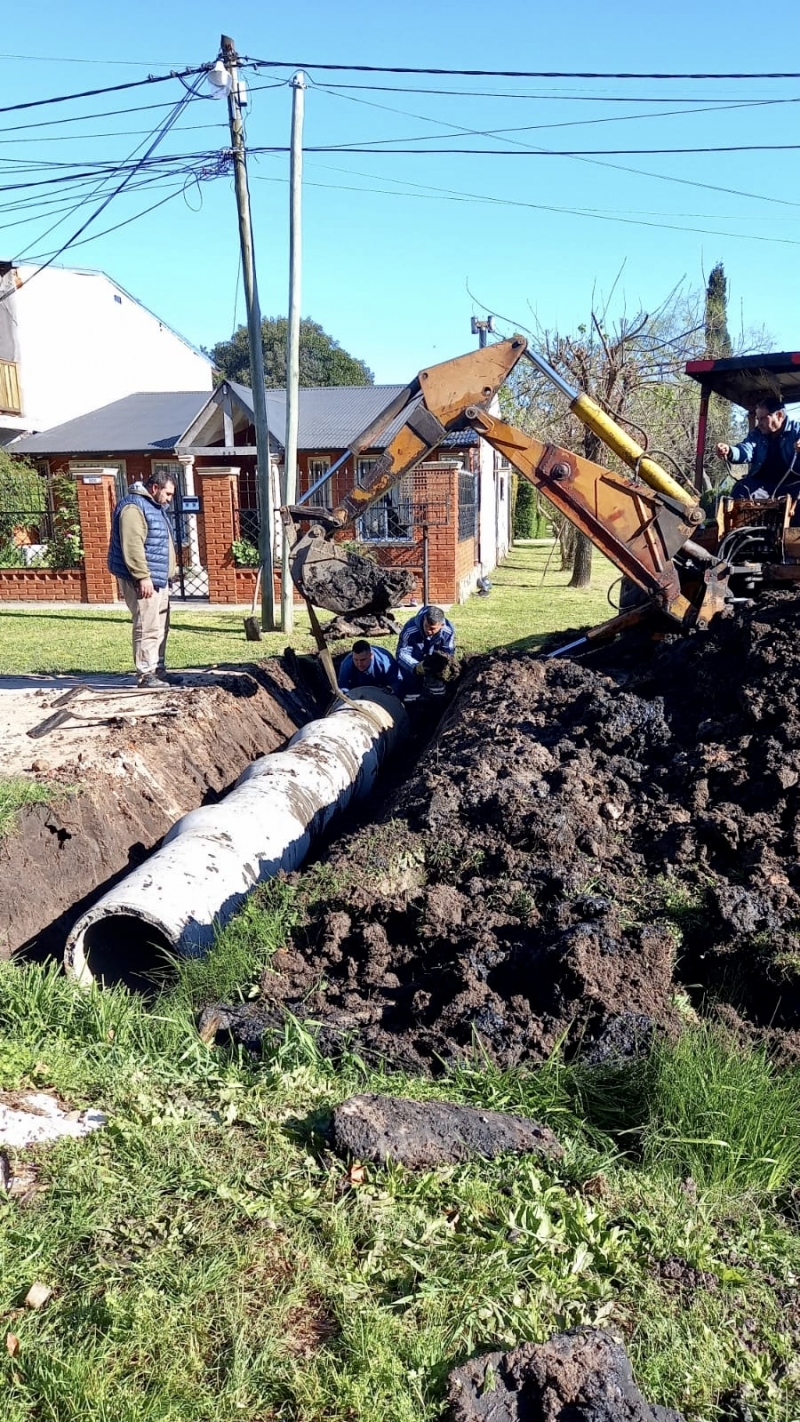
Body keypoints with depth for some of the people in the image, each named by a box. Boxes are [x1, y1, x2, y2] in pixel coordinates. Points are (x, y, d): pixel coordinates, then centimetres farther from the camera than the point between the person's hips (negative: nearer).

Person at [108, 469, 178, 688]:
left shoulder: (154, 506, 18)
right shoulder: (133, 507, -15)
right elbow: (132, 546, -23)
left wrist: (171, 569, 26)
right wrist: (143, 577, -25)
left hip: (159, 579, 11)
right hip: (143, 580, -11)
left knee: (160, 627, 14)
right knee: (147, 628, -10)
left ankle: (158, 671, 21)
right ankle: (146, 675, -7)